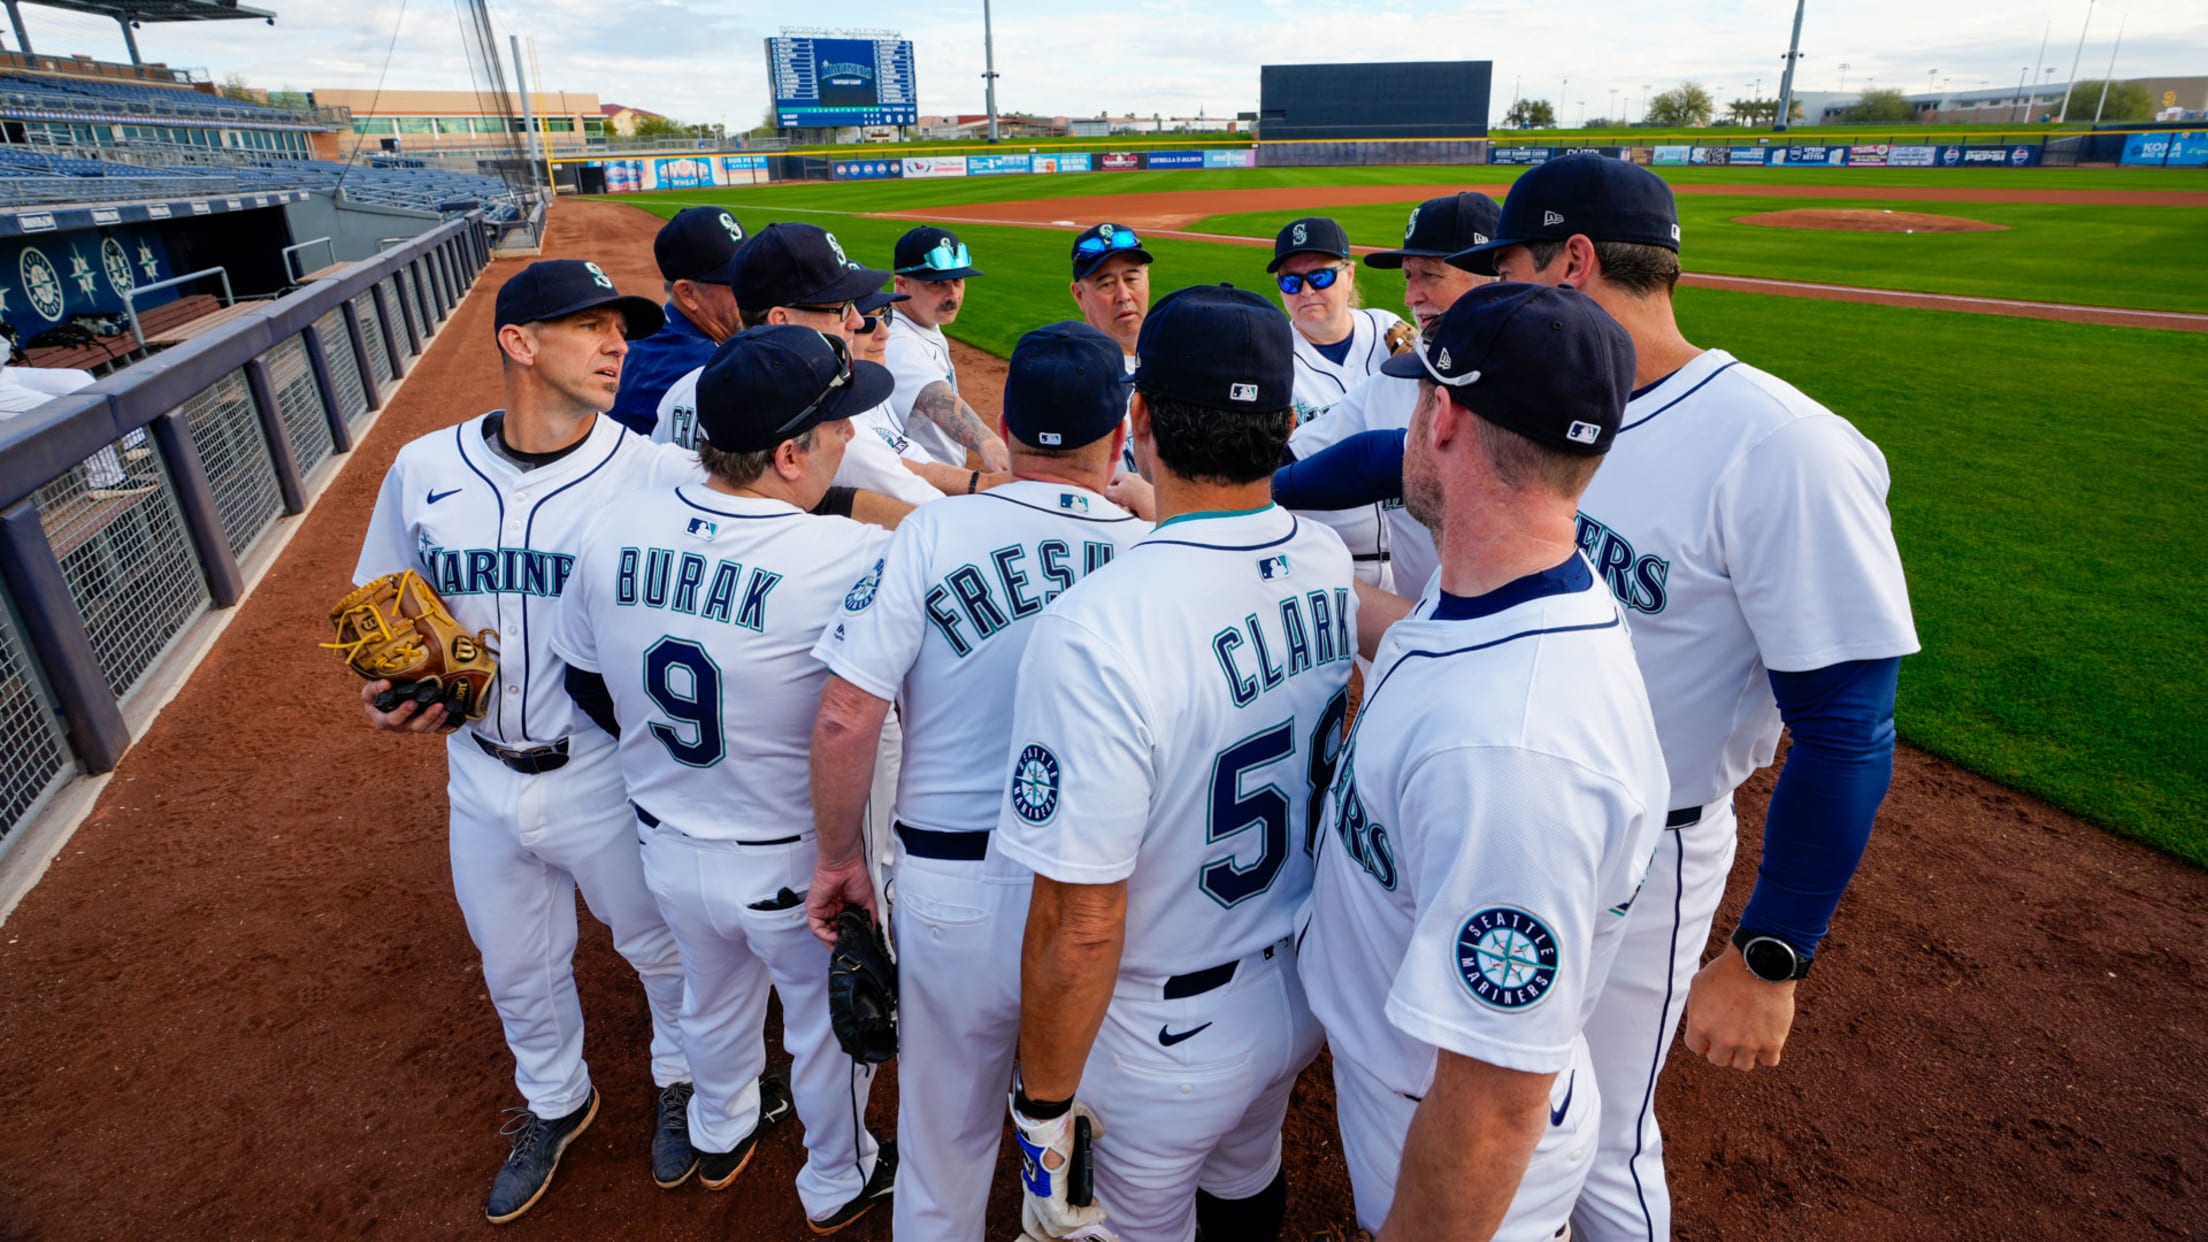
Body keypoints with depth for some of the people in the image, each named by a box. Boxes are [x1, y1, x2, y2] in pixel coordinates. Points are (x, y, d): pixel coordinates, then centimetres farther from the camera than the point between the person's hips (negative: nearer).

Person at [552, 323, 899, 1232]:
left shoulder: (615, 533, -13)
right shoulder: (848, 560, -32)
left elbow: (587, 687, 2)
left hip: (667, 845, 5)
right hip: (798, 866, -5)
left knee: (714, 996, 33)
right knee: (829, 1022, 24)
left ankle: (720, 1138, 62)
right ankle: (838, 1182, 51)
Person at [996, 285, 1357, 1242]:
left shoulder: (1097, 631, -33)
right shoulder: (1331, 564, -11)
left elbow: (1081, 928, -28)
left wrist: (1043, 1105, -10)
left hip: (1168, 1038, -5)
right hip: (1306, 985, 6)